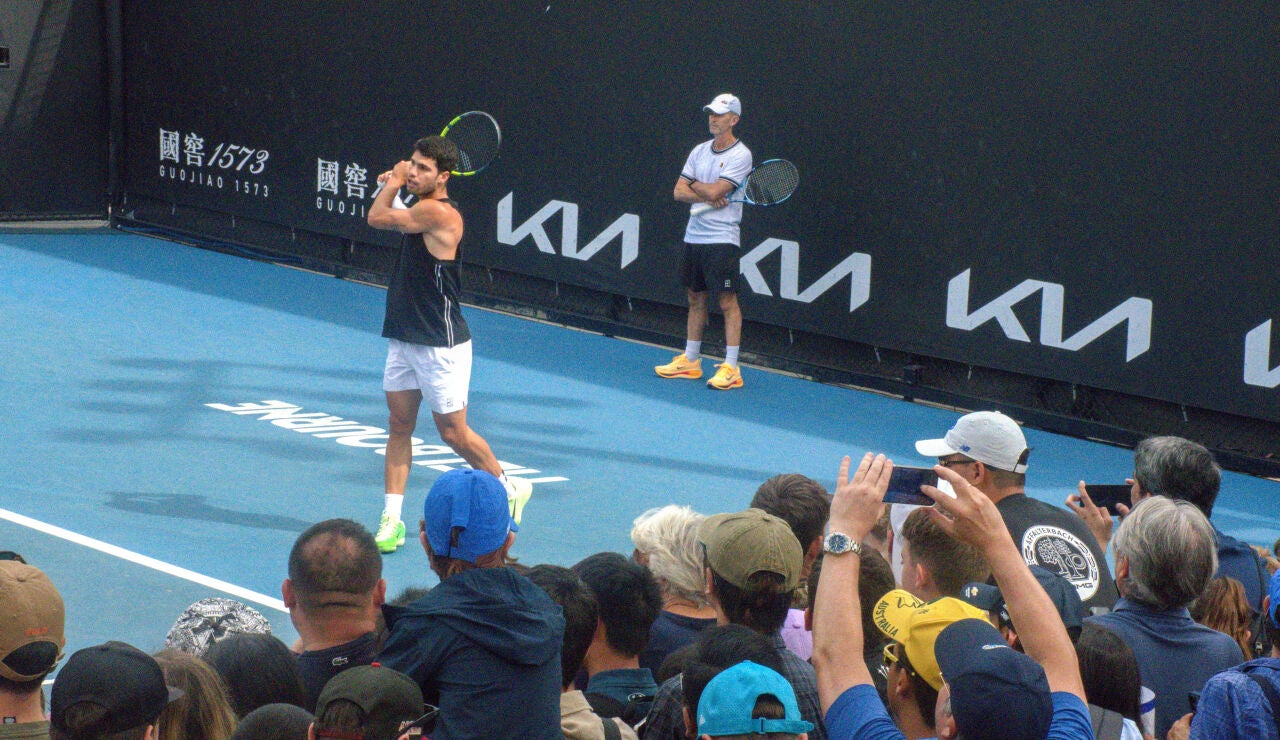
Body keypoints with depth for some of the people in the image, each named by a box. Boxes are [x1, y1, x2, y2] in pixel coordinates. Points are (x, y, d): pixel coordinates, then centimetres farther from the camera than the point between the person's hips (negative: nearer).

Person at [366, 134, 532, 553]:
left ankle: (508, 488, 24)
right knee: (399, 426, 6)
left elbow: (377, 218, -15)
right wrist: (394, 184, 13)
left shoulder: (439, 212, -21)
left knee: (453, 431, 3)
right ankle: (391, 520, 7)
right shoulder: (420, 208, 7)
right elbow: (388, 219, 31)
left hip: (440, 345, -9)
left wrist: (393, 182, 1)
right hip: (404, 338, 9)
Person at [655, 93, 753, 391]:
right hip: (693, 235, 7)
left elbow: (715, 191, -18)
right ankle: (690, 361, 22)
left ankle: (731, 369, -6)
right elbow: (679, 192, 6)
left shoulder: (740, 155, -9)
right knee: (695, 299, 13)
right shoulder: (699, 151, 12)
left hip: (721, 239, -7)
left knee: (727, 300, -6)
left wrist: (694, 184, 1)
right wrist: (707, 196, -11)